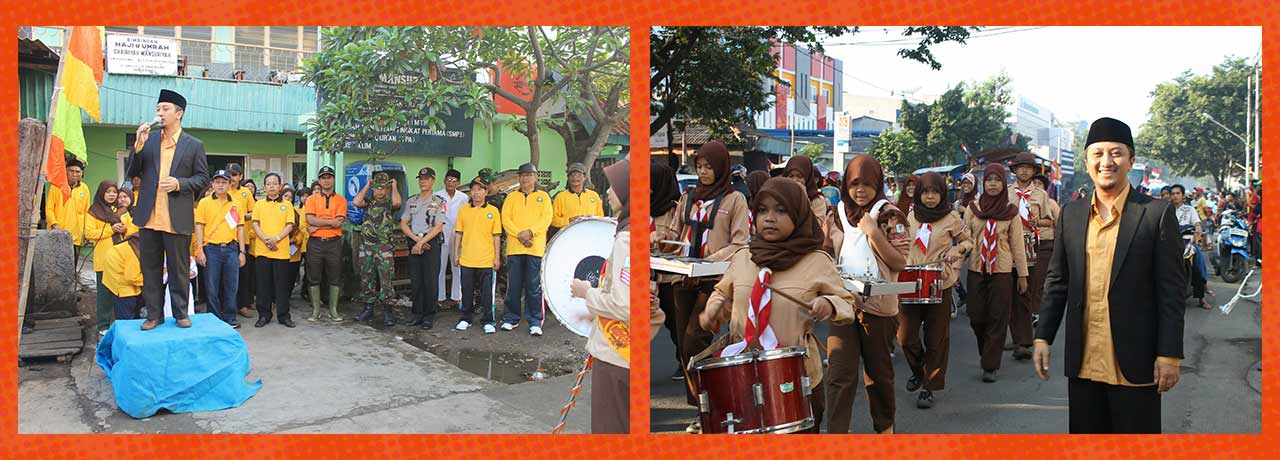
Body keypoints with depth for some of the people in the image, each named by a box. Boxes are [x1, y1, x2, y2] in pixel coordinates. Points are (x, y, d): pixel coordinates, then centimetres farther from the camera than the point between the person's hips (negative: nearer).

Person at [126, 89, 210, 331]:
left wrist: (179, 183, -14)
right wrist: (138, 145, -8)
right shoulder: (148, 139, 10)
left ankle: (180, 313, 14)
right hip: (149, 217, 3)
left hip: (177, 218, -3)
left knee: (179, 268, 4)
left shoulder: (194, 145, 3)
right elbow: (131, 172, 6)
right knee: (150, 268, 8)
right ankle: (154, 314, 16)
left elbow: (203, 179, 3)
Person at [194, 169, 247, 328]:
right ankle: (215, 318, 12)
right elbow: (199, 227, 0)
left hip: (231, 249, 2)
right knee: (212, 287, 2)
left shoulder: (236, 204, 10)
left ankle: (230, 318, 14)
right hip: (211, 249, -2)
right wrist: (200, 250, -8)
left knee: (231, 286, 5)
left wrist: (242, 251, 6)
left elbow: (240, 228, 11)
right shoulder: (204, 203, 2)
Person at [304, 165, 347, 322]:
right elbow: (310, 220, -9)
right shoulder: (311, 199, 6)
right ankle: (315, 310, 12)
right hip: (315, 243, 0)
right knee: (314, 278, 4)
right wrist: (330, 222, -13)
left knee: (335, 278, 4)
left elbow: (339, 222, -8)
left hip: (334, 243, 0)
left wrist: (318, 225, -11)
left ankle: (333, 311, 13)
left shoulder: (341, 200, 5)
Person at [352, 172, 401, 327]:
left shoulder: (389, 203, 1)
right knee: (366, 279, 10)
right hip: (366, 246, 4)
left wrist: (394, 186, -7)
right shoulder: (369, 202, 10)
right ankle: (368, 308, 22)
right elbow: (356, 202, -10)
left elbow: (397, 202, -23)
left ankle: (387, 312, -2)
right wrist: (367, 186, -1)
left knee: (386, 281, -6)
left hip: (384, 248, -4)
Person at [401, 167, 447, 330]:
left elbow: (438, 227, -7)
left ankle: (429, 316, 0)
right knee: (415, 281, 6)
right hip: (413, 243, 4)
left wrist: (422, 242, -14)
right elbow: (403, 224, 10)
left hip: (432, 244, -4)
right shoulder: (411, 201, 14)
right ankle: (417, 314, 13)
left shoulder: (439, 202, 0)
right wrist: (417, 240, -5)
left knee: (431, 281, -5)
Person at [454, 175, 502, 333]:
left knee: (486, 292, 2)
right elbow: (458, 233, 10)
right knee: (467, 290, 8)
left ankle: (487, 321, 10)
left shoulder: (493, 211, 1)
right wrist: (456, 254, 7)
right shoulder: (463, 210, 6)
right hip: (467, 259, 2)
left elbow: (496, 236, 2)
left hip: (486, 260, -2)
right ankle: (466, 319, 20)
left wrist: (497, 257, -1)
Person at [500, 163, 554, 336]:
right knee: (513, 286, 4)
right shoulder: (512, 196, 14)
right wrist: (519, 234, -11)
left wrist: (530, 232, -16)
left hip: (536, 248, -2)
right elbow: (505, 219, 3)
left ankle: (535, 322, 1)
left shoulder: (543, 196, 10)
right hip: (514, 248, 2)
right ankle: (511, 319, 15)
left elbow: (546, 219, -2)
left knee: (534, 287, -3)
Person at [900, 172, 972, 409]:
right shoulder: (911, 217, 6)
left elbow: (968, 242, 8)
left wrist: (957, 250, -12)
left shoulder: (951, 218, -3)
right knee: (905, 335, 0)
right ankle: (918, 370, 29)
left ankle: (929, 387, 14)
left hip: (940, 283, -3)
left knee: (936, 338, 2)